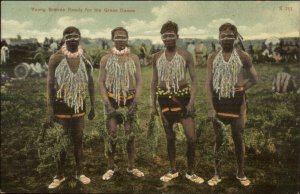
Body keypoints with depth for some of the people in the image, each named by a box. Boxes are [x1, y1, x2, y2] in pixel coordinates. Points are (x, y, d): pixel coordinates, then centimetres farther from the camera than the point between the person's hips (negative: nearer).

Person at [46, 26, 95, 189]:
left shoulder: (85, 59, 1)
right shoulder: (56, 58, -9)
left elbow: (90, 84, 9)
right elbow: (50, 84, -9)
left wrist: (93, 106, 7)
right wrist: (50, 109, -15)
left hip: (79, 105, 3)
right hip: (61, 105, -3)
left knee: (78, 140, 10)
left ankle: (79, 172, 24)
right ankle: (59, 175, 18)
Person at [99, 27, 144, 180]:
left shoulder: (134, 58, 3)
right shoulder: (106, 59, 1)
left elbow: (139, 82, 1)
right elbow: (101, 83, -1)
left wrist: (135, 103, -10)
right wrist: (107, 104, -12)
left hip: (129, 100, 1)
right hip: (112, 100, -1)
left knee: (130, 134, 5)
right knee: (112, 134, -2)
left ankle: (131, 167, 18)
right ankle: (111, 168, 11)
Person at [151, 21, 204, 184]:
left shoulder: (185, 55, -3)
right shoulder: (157, 57, 5)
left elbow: (194, 80, -4)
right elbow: (154, 82, 11)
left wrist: (191, 102, -14)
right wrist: (153, 105, 6)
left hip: (183, 97, -2)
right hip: (165, 99, 3)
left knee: (191, 137, -6)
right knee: (170, 138, 10)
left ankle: (190, 172, 13)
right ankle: (173, 171, 26)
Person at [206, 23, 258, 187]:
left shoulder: (243, 56, -1)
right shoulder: (213, 57, 2)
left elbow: (254, 78, 6)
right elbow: (209, 83, -1)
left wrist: (243, 88, -14)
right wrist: (210, 107, -9)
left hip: (236, 101, -1)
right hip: (218, 101, 1)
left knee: (238, 138, 6)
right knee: (218, 139, 8)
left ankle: (241, 173, 23)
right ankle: (217, 174, 19)